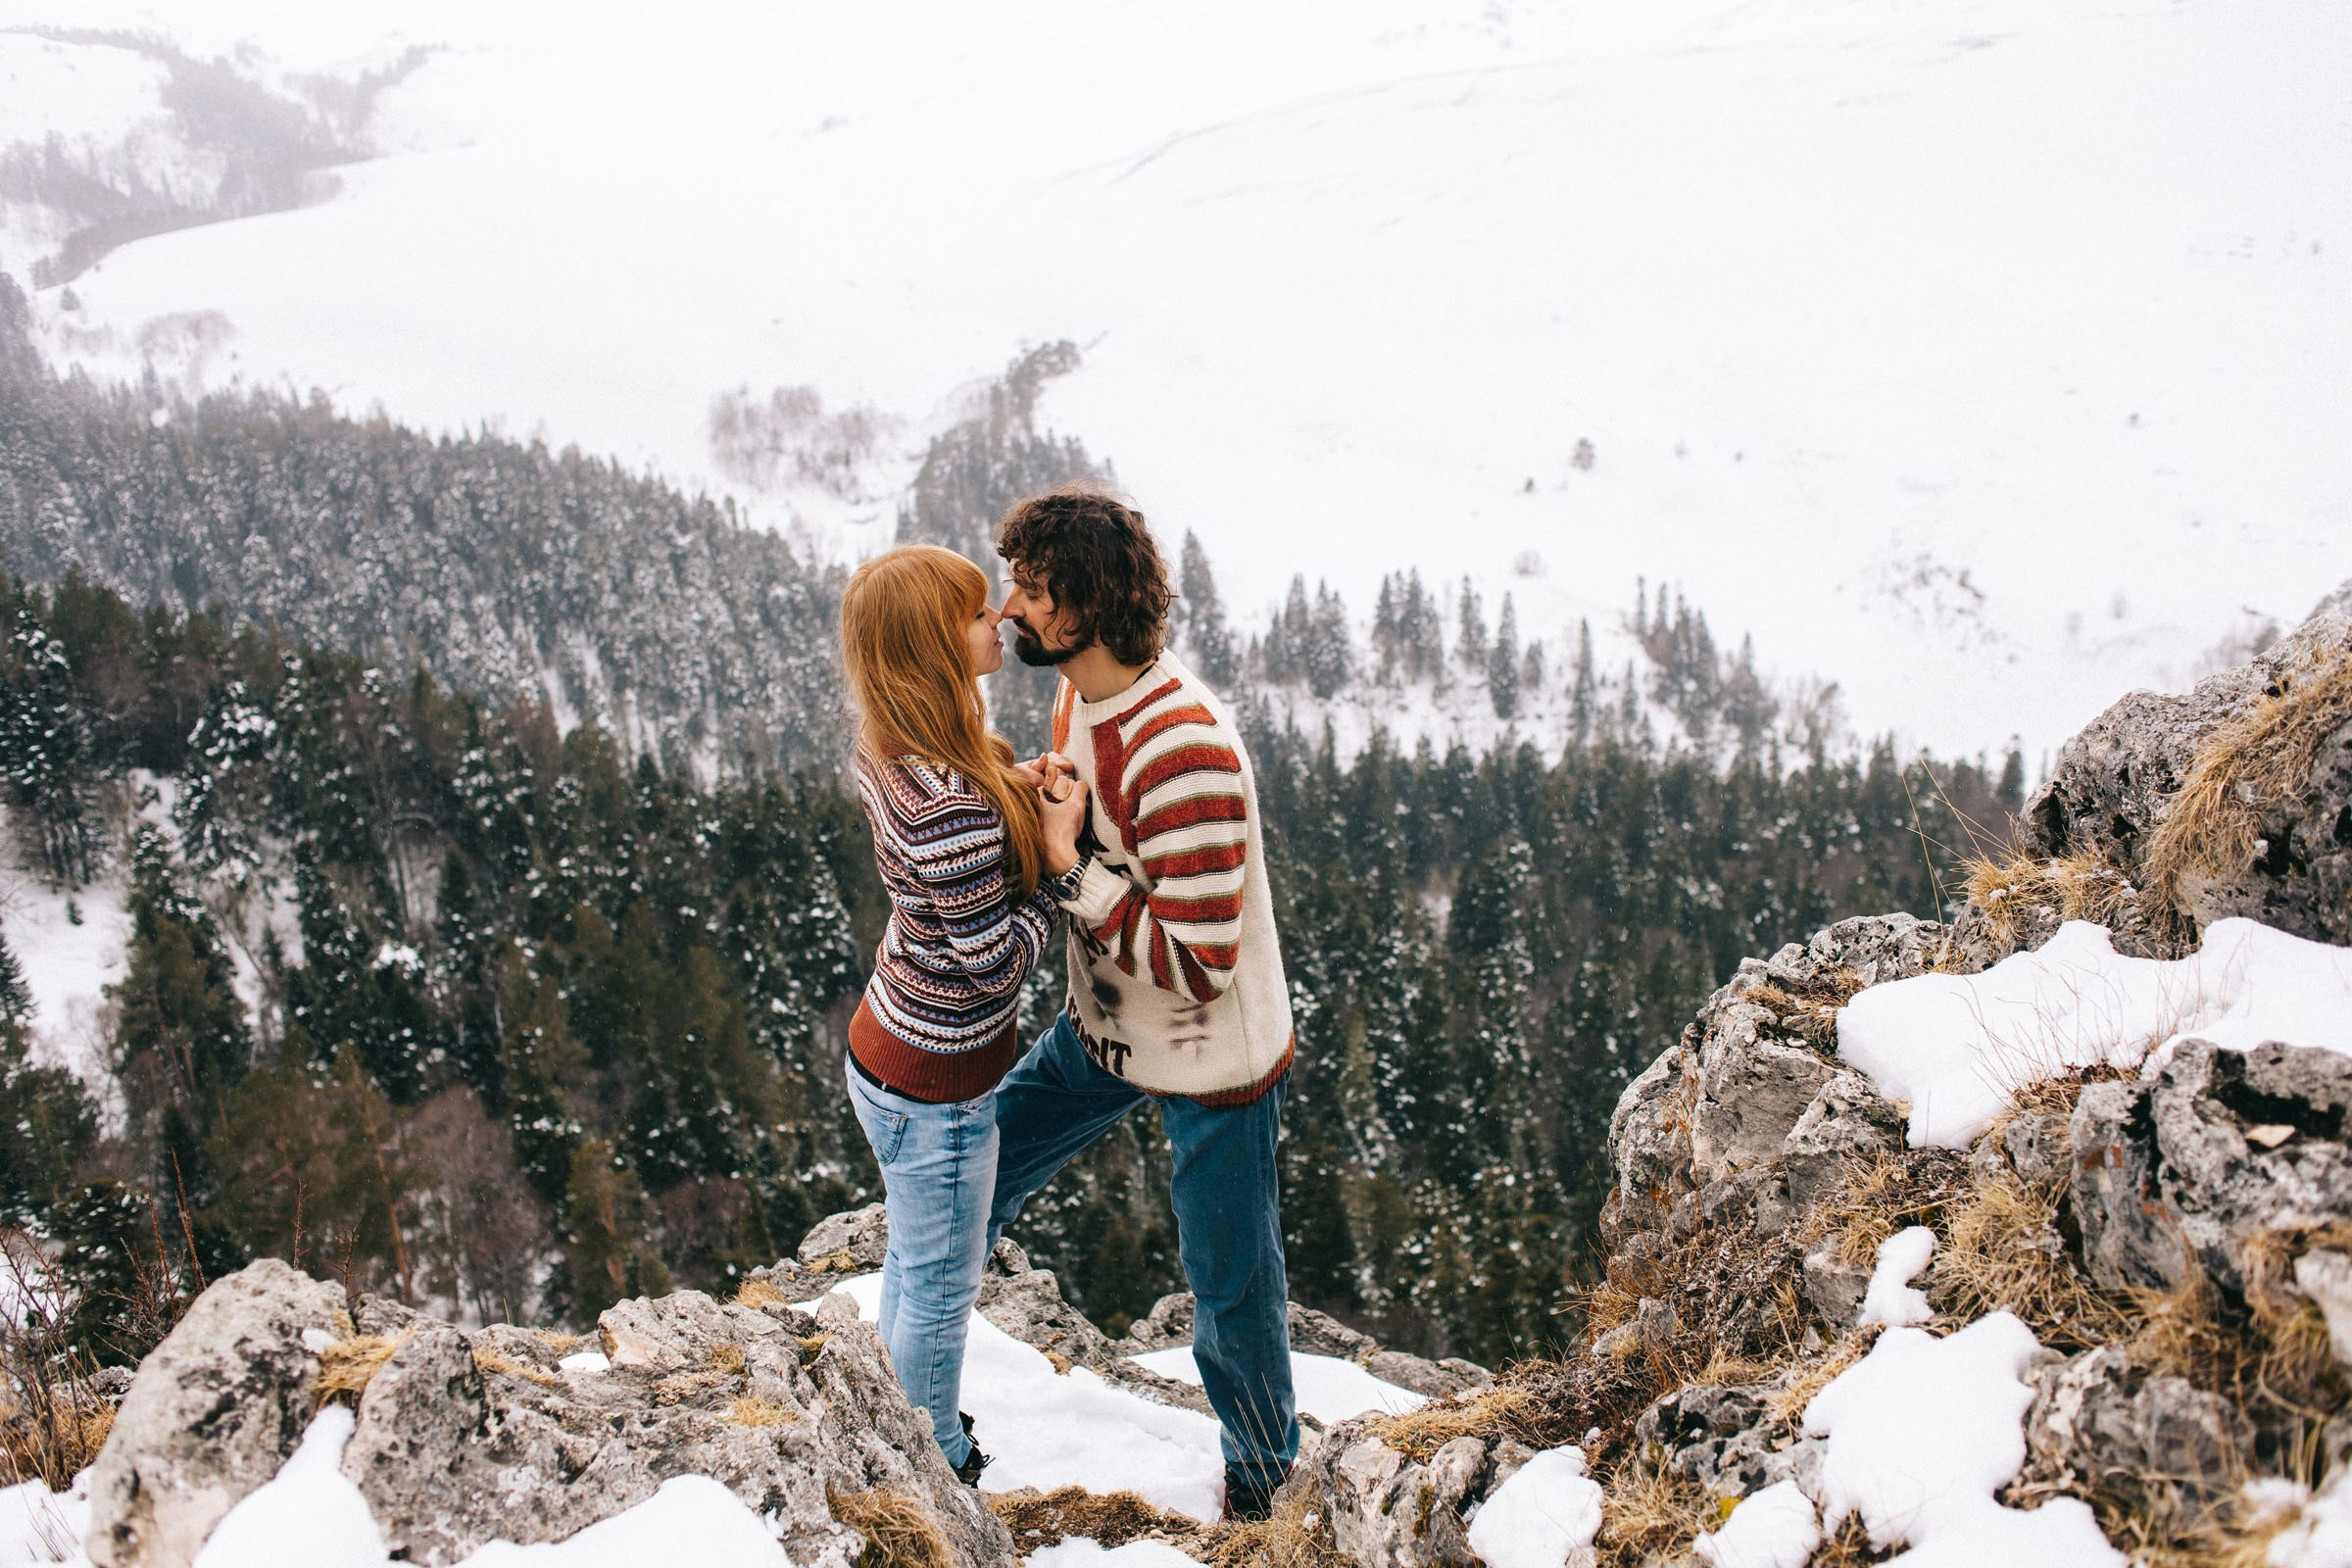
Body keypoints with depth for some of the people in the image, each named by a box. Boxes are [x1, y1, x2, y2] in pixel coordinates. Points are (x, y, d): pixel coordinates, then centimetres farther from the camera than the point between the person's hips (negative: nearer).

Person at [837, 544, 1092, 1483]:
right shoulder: (955, 808, -35)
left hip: (889, 1048, 9)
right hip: (934, 1091, -9)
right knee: (941, 1291, 16)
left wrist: (1026, 800, -4)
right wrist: (1056, 857, -20)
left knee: (914, 1264, 30)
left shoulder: (891, 755, -6)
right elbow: (996, 964, -27)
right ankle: (940, 1469, 38)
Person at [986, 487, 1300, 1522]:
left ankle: (1263, 1462, 38)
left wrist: (1067, 871, -28)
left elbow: (1199, 961, -32)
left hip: (1211, 1060, -8)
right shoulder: (1080, 694, -4)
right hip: (1107, 1027, 8)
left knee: (1229, 1281, 11)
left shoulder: (1181, 751, -34)